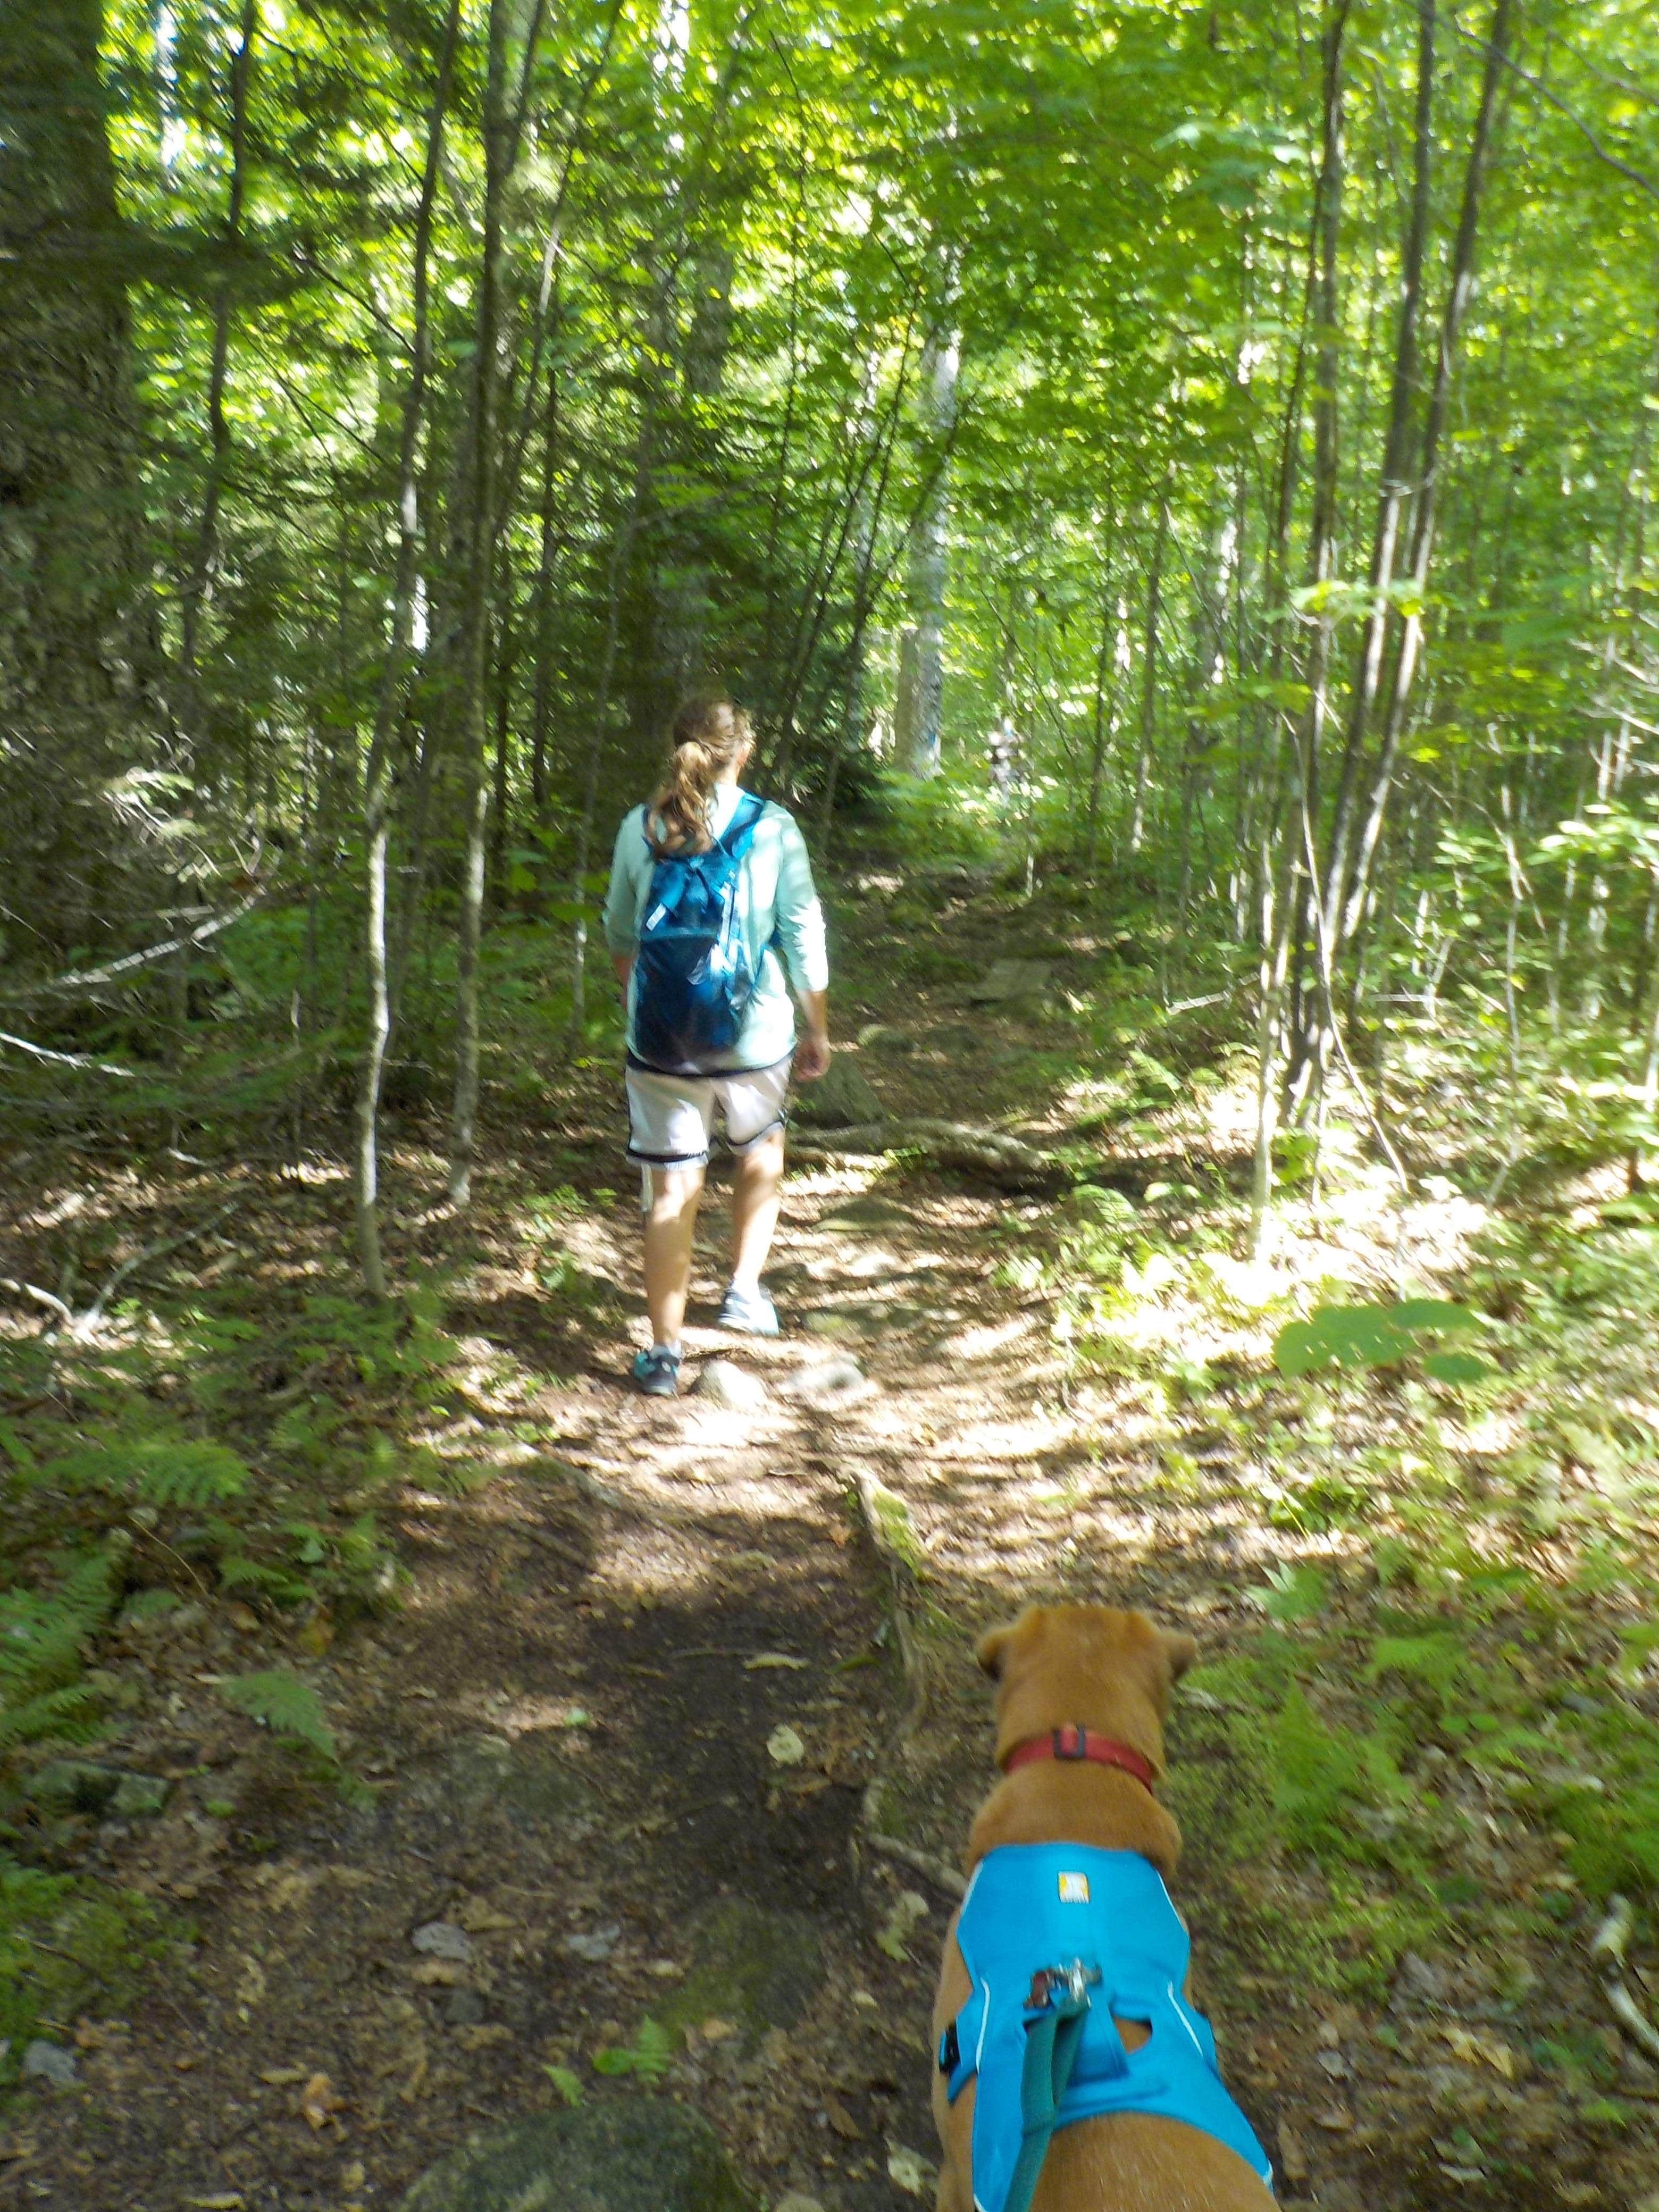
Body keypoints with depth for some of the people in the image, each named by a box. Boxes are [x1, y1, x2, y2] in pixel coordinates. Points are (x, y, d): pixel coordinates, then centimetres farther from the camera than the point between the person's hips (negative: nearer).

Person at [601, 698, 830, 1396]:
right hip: (754, 1037, -1)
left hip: (660, 1039, 1)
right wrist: (819, 1031, 7)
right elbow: (805, 939, -4)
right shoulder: (773, 830, -6)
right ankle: (745, 1290, 23)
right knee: (762, 1153, 27)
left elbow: (620, 935, 11)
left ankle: (664, 1352, 13)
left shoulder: (640, 828, 0)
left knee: (670, 1191, 7)